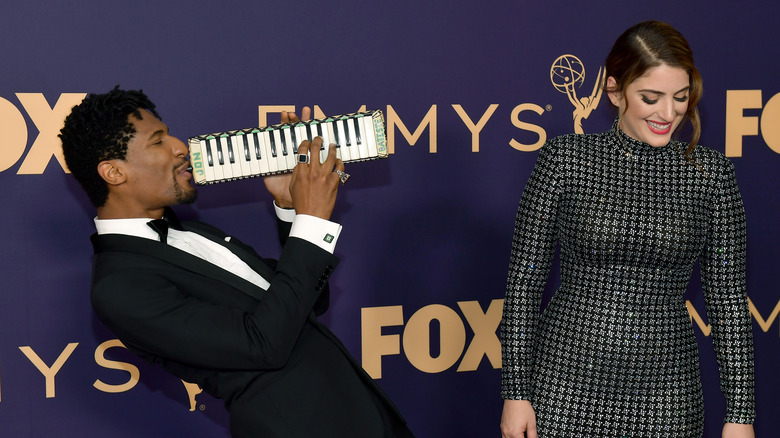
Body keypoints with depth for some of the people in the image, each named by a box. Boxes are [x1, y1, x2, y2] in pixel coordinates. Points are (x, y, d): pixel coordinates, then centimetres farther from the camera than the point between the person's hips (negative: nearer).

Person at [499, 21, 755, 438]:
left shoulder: (711, 172, 0)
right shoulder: (564, 158, -4)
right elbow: (523, 281, -2)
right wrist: (515, 392, -5)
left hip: (664, 395, 1)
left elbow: (727, 298, 3)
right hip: (566, 382, -1)